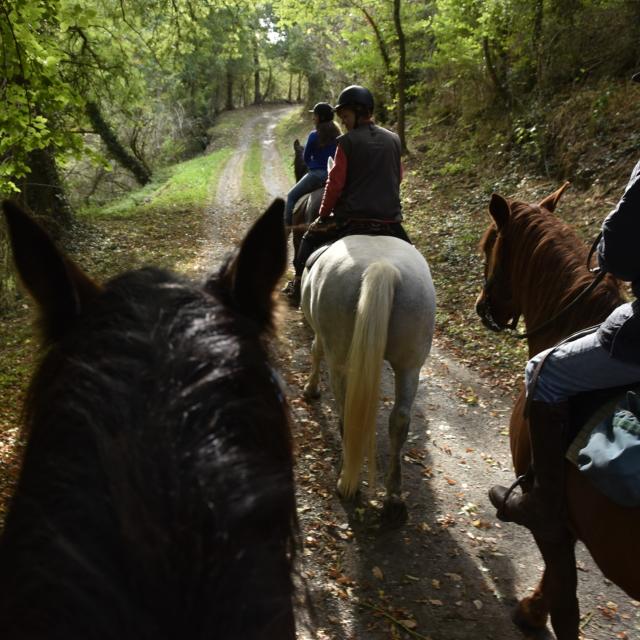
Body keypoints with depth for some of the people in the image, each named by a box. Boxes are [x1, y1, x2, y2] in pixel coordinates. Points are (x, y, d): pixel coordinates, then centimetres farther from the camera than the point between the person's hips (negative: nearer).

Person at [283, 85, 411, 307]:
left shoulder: (347, 141, -7)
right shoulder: (394, 140, 8)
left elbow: (335, 183, -8)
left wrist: (323, 215, 4)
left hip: (352, 218, -3)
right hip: (390, 220, 3)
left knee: (311, 236, 21)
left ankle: (297, 290, 22)